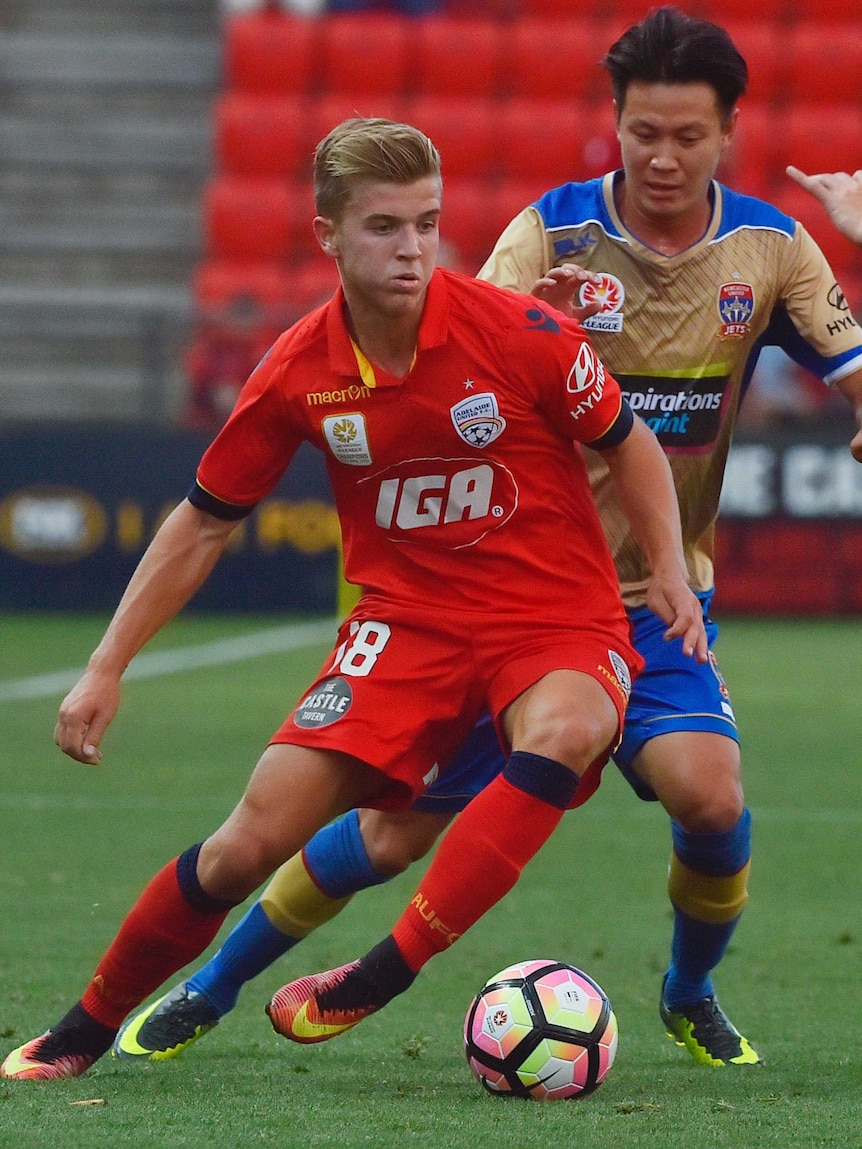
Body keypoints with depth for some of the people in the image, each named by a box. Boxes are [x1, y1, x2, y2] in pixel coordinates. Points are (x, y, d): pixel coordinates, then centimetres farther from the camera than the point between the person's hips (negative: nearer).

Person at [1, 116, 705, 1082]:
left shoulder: (519, 332, -13)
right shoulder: (298, 375, -6)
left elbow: (629, 445, 5)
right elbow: (203, 524, 7)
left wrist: (670, 573, -2)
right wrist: (106, 670, 6)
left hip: (560, 618, -2)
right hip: (407, 619, 2)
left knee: (564, 731, -38)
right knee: (256, 835, -10)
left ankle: (381, 976, -41)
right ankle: (86, 1029, 12)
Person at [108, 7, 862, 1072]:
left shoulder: (769, 247, -4)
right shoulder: (554, 231, -11)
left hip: (659, 601, 2)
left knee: (710, 793, -22)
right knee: (395, 830, -3)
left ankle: (690, 996, 9)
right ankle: (212, 988, 18)